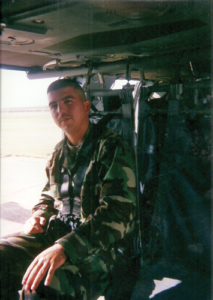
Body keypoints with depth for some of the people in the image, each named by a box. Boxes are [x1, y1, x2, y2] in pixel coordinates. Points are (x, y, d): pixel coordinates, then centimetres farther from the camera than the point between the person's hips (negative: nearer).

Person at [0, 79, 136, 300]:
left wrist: (65, 248, -32)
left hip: (99, 241, -6)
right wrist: (38, 215, 4)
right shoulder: (59, 152, 14)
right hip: (57, 231, 7)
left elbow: (118, 213, -21)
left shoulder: (111, 147, -9)